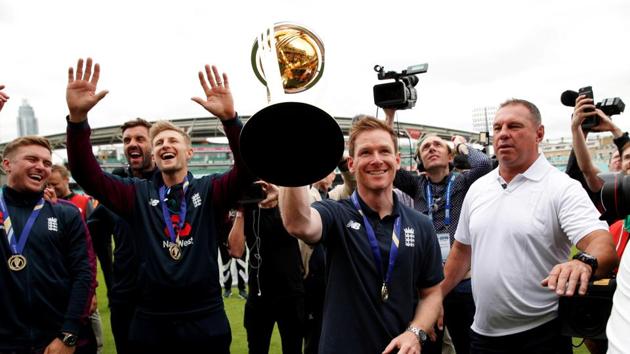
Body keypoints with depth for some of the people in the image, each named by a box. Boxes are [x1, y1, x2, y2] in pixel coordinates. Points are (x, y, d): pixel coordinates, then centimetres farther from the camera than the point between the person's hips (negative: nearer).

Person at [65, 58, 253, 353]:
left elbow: (247, 169, -16)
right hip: (150, 323, 1)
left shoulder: (210, 191, 1)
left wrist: (229, 117, -32)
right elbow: (86, 173, -6)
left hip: (205, 320, -1)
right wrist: (77, 116, -21)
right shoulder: (137, 194, 5)